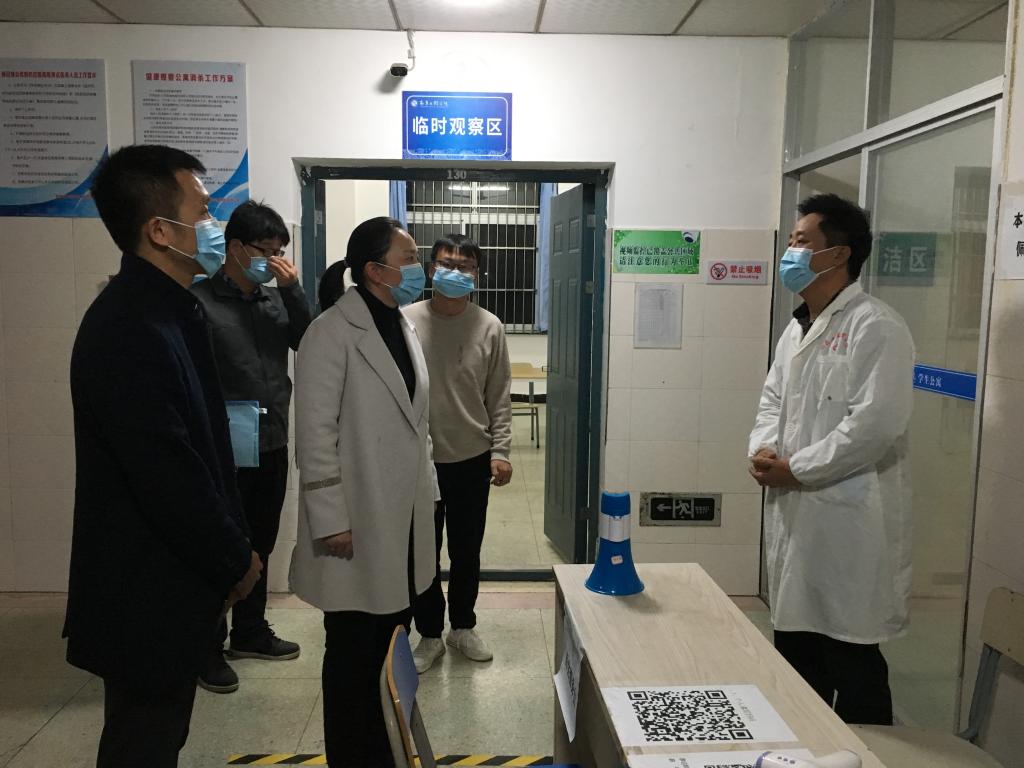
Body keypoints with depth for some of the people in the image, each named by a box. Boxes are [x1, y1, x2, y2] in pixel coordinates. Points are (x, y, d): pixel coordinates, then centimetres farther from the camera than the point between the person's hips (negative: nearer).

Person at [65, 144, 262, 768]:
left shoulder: (171, 309, 6)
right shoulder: (128, 331, -25)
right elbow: (168, 476, -26)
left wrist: (232, 549, 9)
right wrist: (236, 559, -11)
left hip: (175, 581, 9)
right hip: (146, 598, -9)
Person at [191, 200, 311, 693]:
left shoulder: (275, 299, 8)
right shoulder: (199, 300, -9)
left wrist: (292, 289, -11)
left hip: (273, 444, 6)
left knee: (260, 544, 17)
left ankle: (250, 632, 33)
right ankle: (208, 647, 20)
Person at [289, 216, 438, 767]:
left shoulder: (405, 329, 11)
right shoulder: (333, 333, -13)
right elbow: (315, 434, -15)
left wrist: (427, 493, 14)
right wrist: (330, 521, -16)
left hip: (404, 522, 7)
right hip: (358, 526, -7)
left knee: (391, 648, 16)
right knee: (353, 652, 7)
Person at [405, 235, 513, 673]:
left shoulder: (489, 327, -4)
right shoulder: (405, 321, -7)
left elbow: (499, 397, 1)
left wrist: (500, 450, -5)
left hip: (472, 460, 1)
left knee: (467, 551, 15)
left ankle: (463, 627, 36)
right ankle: (429, 635, 30)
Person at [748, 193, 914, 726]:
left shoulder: (875, 327, -13)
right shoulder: (797, 329, 15)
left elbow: (877, 422, -21)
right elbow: (773, 398, 19)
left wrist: (796, 469, -15)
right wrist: (763, 449, -2)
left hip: (848, 519, -9)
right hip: (793, 513, 9)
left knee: (851, 660, 3)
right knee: (794, 647, 19)